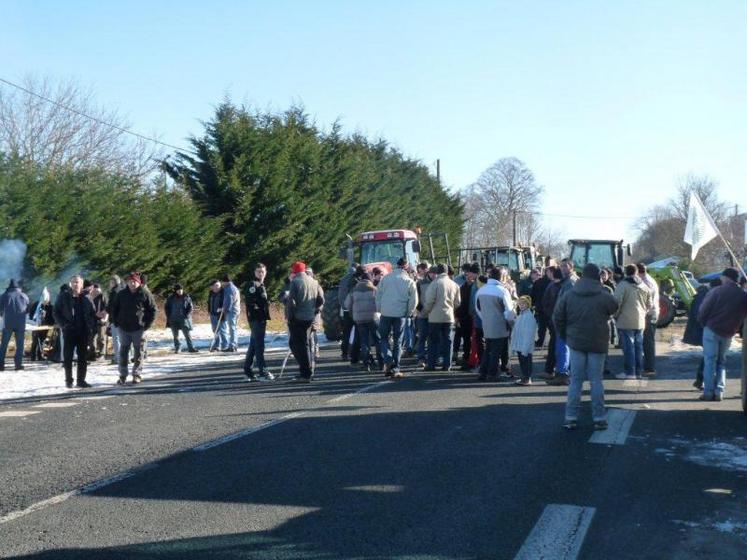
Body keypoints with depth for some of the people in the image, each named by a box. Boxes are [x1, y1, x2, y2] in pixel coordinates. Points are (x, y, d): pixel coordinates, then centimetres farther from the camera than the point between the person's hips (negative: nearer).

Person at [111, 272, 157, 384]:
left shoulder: (145, 294, -3)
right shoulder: (122, 294, 6)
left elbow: (153, 310, 0)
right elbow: (114, 309, 17)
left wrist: (147, 324, -6)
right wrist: (116, 322, 6)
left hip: (139, 328, -2)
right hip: (123, 328, 3)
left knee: (138, 352, 4)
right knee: (123, 352, 4)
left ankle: (137, 374, 13)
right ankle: (123, 376, 10)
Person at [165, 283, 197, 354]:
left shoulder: (186, 297, 1)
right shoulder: (171, 298, 3)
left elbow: (191, 307, 2)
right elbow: (166, 308, 10)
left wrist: (187, 315, -10)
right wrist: (169, 316, 0)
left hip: (183, 319, -2)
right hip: (173, 320, 2)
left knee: (187, 334, -7)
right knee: (175, 335, 7)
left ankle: (191, 347, -7)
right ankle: (177, 348, 18)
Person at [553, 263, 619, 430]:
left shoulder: (569, 294, -3)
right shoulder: (604, 296, -11)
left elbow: (557, 317, 0)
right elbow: (615, 309, 6)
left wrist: (565, 335, 11)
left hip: (576, 343, 2)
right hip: (598, 344, -2)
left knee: (576, 380, 8)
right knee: (596, 380, 7)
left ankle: (571, 418, 7)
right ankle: (599, 418, 9)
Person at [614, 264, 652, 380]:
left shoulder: (622, 285, -10)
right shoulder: (644, 286, 11)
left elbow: (617, 302, -15)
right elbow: (649, 304, 16)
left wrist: (616, 315, -1)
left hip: (626, 322, -6)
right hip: (640, 322, 6)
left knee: (628, 347, -3)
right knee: (638, 346, 12)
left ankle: (630, 372, -3)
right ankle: (638, 371, 17)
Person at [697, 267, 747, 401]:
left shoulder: (716, 292, -10)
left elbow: (702, 312, -9)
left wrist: (704, 324, 8)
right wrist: (735, 330, 14)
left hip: (711, 330, -3)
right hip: (728, 334, 3)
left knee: (710, 361, 2)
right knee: (721, 361, 16)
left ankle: (708, 392, -1)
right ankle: (719, 392, 9)